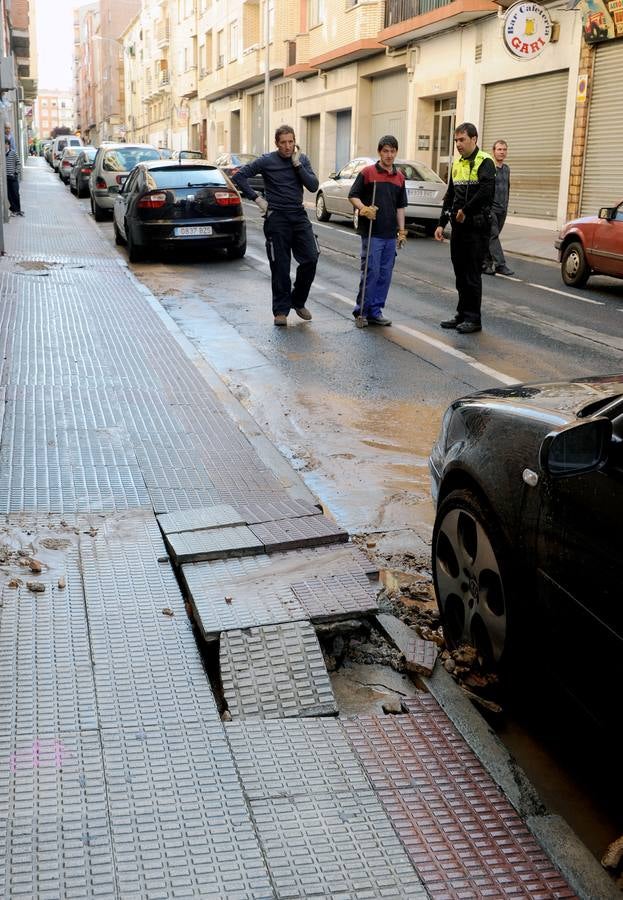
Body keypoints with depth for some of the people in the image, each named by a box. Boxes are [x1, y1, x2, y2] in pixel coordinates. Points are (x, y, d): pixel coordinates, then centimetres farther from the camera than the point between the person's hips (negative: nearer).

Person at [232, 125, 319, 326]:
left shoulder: (302, 160, 8)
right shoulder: (267, 161, -3)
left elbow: (313, 186, -3)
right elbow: (239, 176, -3)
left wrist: (297, 164, -10)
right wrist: (257, 199, -8)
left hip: (299, 216, 3)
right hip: (276, 218, -3)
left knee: (311, 259, -5)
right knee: (280, 267, 0)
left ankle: (298, 301, 15)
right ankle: (281, 310, 10)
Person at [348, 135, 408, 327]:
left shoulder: (399, 177, 13)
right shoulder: (367, 172, -2)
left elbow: (400, 206, 18)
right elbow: (353, 196, -1)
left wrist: (402, 230, 13)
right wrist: (364, 208, -19)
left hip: (390, 234, 5)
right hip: (371, 233, -5)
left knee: (385, 274, 6)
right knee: (371, 271, -8)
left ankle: (375, 311, 14)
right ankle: (361, 311, 3)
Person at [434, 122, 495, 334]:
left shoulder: (484, 162, -9)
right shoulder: (457, 164, 16)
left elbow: (486, 191, -25)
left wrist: (465, 210, -18)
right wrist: (442, 223, 14)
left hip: (476, 227, -8)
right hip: (458, 226, 8)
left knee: (472, 275, -4)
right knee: (460, 274, 12)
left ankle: (473, 318, 3)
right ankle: (462, 314, 20)